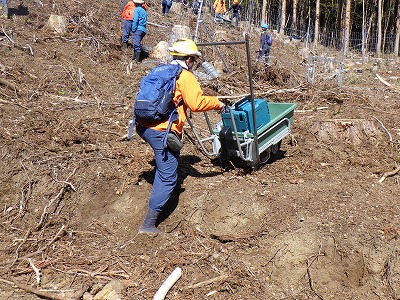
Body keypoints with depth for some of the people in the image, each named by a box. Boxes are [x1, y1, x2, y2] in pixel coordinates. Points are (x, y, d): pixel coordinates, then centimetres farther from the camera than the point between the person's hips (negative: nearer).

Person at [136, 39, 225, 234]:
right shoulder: (185, 76, -4)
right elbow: (196, 103, -15)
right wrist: (217, 103, 2)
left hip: (144, 126, 9)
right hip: (162, 131, -9)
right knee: (168, 178, -3)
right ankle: (148, 224, -2)